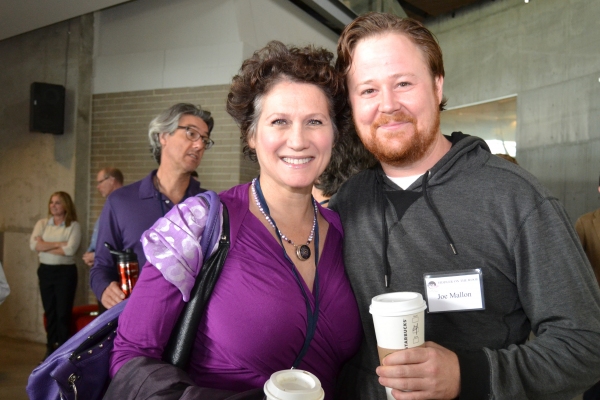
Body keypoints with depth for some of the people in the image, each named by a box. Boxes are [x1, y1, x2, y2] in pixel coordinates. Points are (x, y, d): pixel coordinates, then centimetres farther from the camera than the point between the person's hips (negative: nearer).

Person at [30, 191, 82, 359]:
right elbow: (34, 245, -9)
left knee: (63, 312, 0)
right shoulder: (42, 223, 6)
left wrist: (45, 247, -9)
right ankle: (51, 347, 22)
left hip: (65, 272, -4)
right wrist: (59, 244, -15)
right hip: (45, 271, 4)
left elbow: (70, 250, -18)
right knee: (49, 311, 12)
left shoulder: (73, 226, -5)